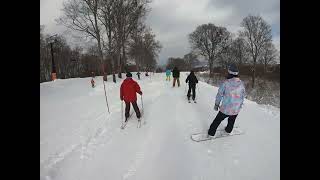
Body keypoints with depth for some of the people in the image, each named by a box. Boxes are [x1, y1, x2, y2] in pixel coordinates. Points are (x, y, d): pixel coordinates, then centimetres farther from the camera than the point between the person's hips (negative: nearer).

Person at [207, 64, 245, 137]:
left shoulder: (225, 83, -17)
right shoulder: (241, 84, -6)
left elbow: (219, 95, -8)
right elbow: (243, 97, 6)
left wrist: (216, 104, 7)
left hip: (225, 109, -3)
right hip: (236, 110, 3)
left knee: (217, 120, 16)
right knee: (231, 121, 29)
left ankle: (211, 133, 28)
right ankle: (228, 130, 52)